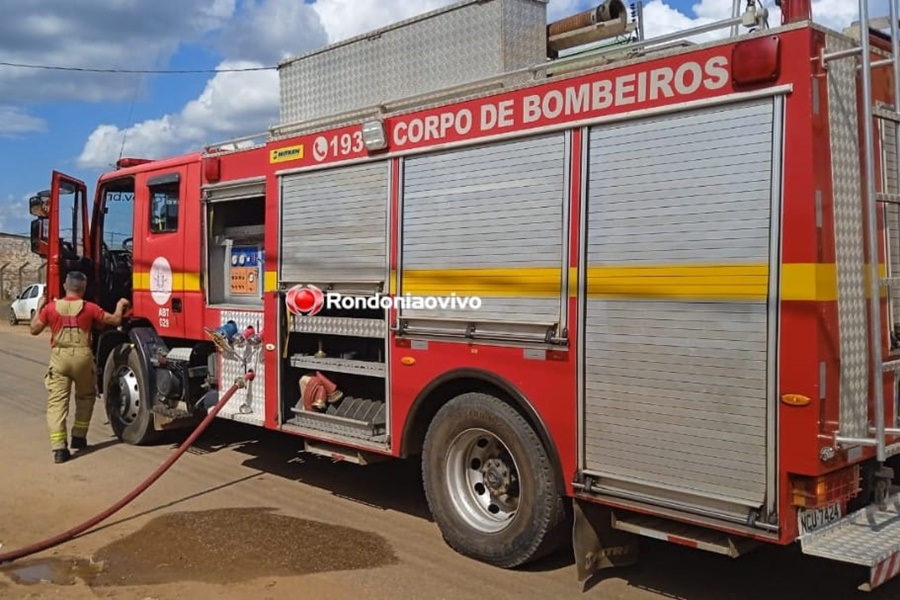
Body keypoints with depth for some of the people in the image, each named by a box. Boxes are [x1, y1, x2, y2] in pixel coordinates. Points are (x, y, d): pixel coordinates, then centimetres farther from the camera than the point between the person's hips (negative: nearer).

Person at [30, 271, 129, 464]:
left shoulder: (51, 307, 2)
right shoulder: (89, 308, -1)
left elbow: (34, 329, 12)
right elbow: (115, 320, 5)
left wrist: (39, 308, 25)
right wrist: (120, 306, 24)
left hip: (59, 358, 0)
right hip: (82, 357, 0)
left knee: (57, 401, -1)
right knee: (85, 397, 22)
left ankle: (58, 448, -11)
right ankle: (79, 437, 27)